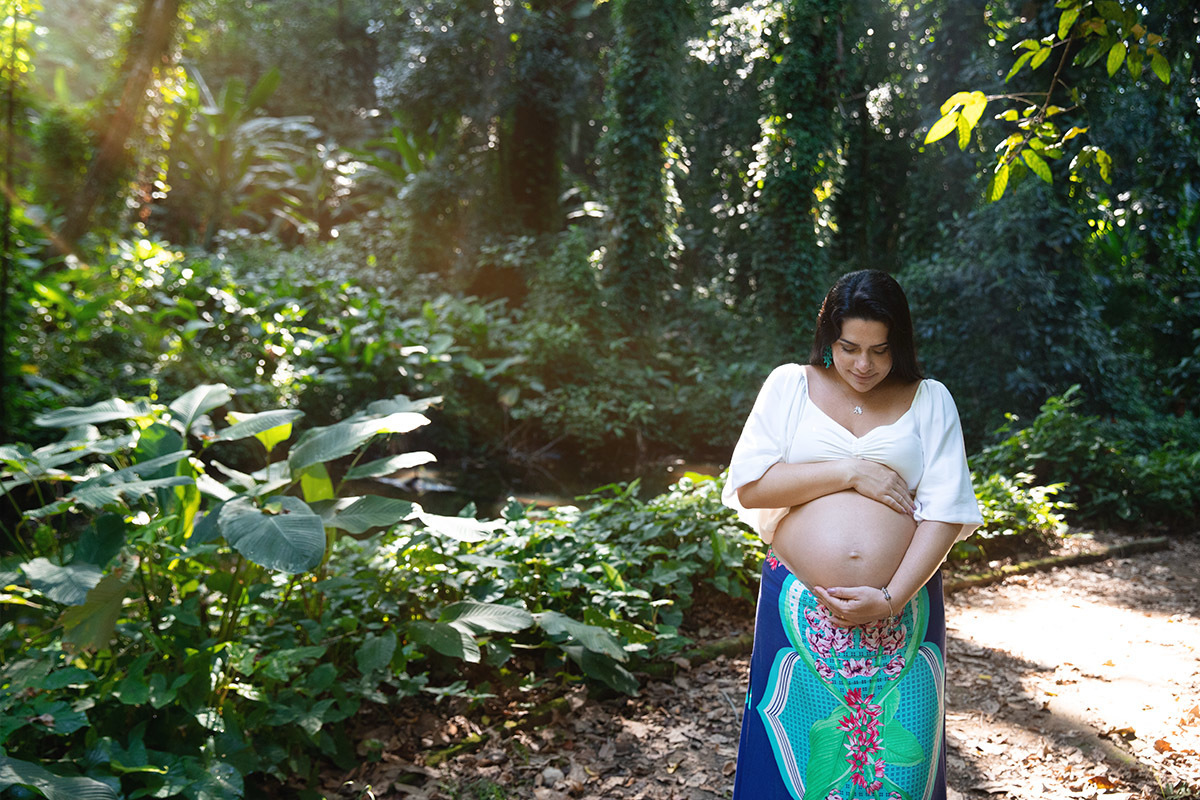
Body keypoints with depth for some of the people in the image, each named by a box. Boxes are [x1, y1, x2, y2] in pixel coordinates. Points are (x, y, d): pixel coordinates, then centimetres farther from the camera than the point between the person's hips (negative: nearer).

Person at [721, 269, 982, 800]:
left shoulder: (930, 400, 6)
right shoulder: (789, 385, 5)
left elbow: (945, 512, -2)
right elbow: (748, 487, -4)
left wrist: (891, 599, -13)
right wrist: (849, 472, -10)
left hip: (903, 611, 1)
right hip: (802, 612, 0)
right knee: (794, 756, 6)